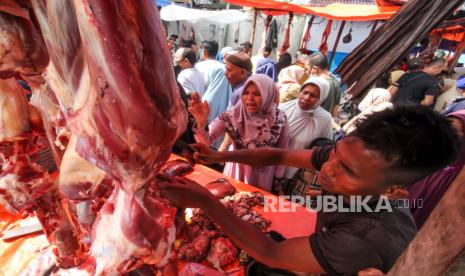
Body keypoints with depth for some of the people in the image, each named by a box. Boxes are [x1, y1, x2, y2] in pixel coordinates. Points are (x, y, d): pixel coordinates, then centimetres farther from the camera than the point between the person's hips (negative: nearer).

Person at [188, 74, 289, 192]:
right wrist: (201, 122, -43)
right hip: (236, 172, 0)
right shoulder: (233, 115, -18)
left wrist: (278, 181, 3)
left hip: (262, 177, 0)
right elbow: (206, 141, -23)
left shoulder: (279, 119, -17)